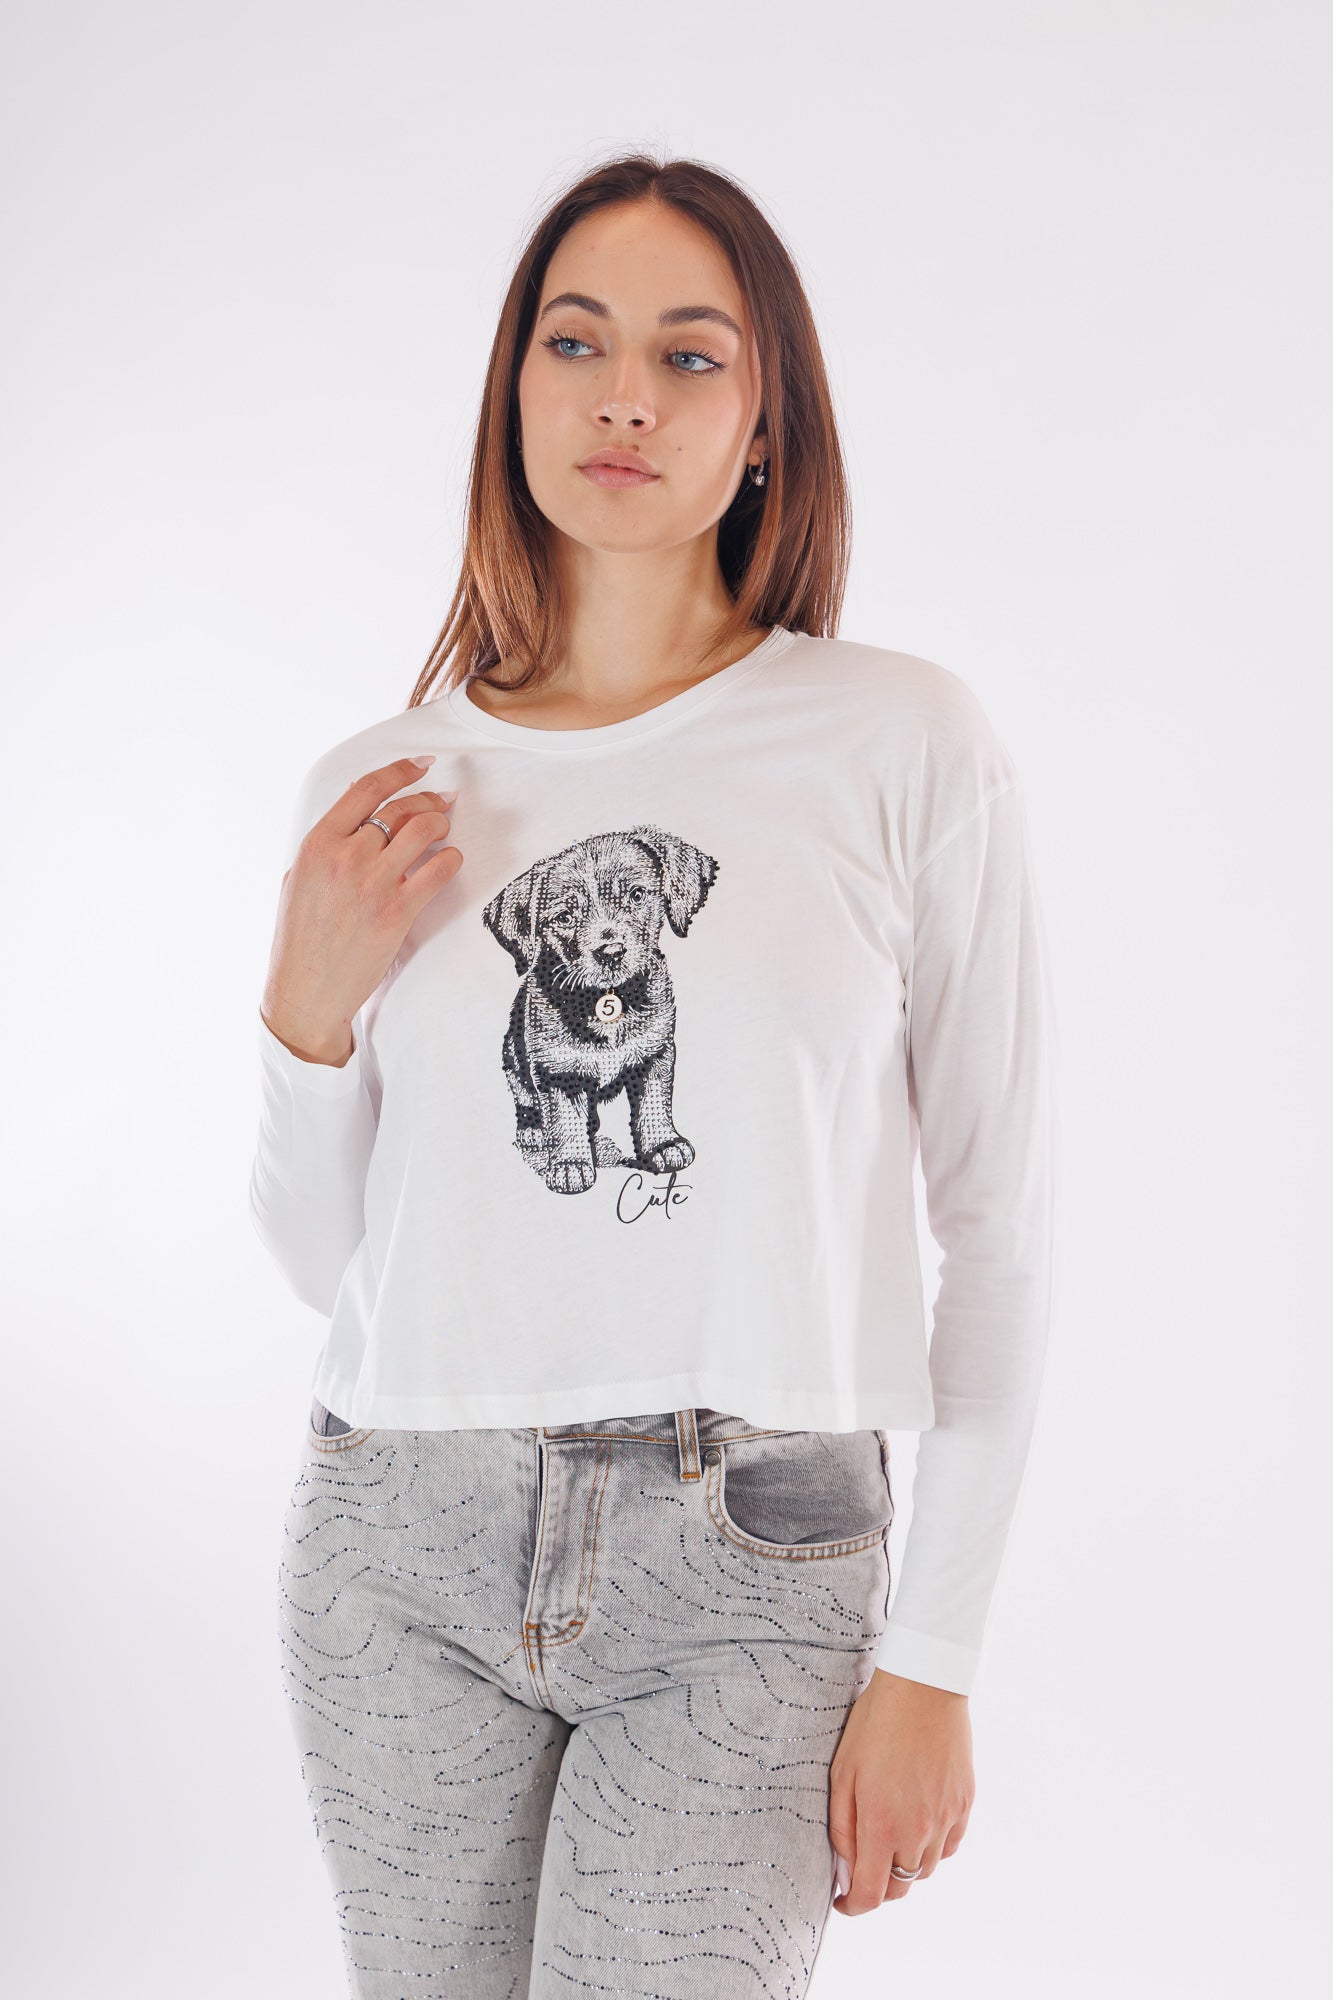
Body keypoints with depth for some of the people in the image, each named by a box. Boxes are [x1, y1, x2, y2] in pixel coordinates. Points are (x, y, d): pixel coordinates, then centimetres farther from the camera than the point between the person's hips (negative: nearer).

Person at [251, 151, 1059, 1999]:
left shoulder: (908, 750, -5)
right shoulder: (376, 795, 4)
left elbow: (1000, 1231, -3)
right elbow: (326, 1263, 11)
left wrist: (932, 1661, -4)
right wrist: (309, 1011, -6)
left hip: (749, 1570, -2)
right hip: (404, 1546, 3)